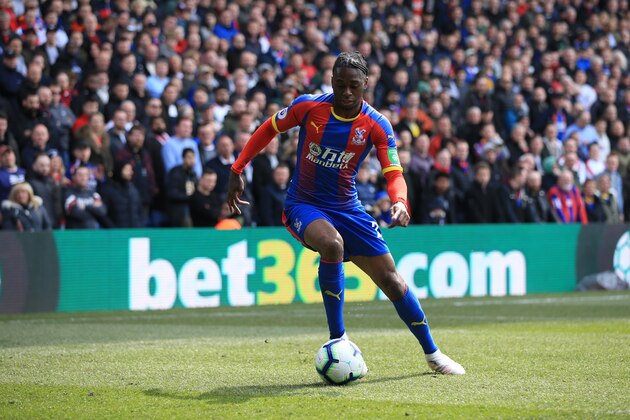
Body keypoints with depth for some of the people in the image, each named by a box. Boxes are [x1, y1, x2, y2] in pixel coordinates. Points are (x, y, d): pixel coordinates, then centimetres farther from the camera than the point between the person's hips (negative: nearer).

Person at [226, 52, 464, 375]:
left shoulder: (377, 125, -10)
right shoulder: (308, 106, -12)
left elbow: (394, 174, -15)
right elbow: (268, 130, 3)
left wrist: (399, 202, -37)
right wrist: (237, 171, 0)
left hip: (347, 208, 2)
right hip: (303, 206, -2)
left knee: (390, 278, 2)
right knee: (332, 243, -36)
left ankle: (432, 354, 22)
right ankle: (338, 339, -25)